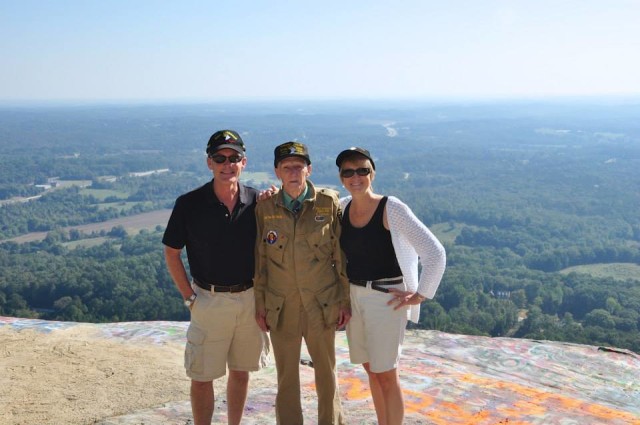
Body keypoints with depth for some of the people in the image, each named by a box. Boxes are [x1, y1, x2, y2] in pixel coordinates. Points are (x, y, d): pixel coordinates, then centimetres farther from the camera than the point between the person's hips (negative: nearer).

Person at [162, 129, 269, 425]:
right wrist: (189, 297, -7)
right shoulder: (190, 204, -10)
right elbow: (171, 252, -2)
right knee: (202, 376, 4)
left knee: (241, 371, 16)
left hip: (250, 298, 3)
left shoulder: (257, 201, -3)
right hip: (209, 299, -2)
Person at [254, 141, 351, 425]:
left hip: (322, 304, -1)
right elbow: (260, 259, 3)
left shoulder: (328, 203, -6)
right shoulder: (265, 207, -2)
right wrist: (259, 304, 3)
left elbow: (341, 255, -2)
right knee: (286, 377, 12)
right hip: (280, 306, 1)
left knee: (326, 374, 12)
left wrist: (346, 301, -1)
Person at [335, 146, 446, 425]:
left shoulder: (391, 209, -16)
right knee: (371, 369, 17)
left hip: (385, 298, -6)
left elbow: (434, 252, -17)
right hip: (353, 295, 6)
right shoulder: (342, 207, 1)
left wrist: (419, 295, -14)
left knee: (385, 375, 1)